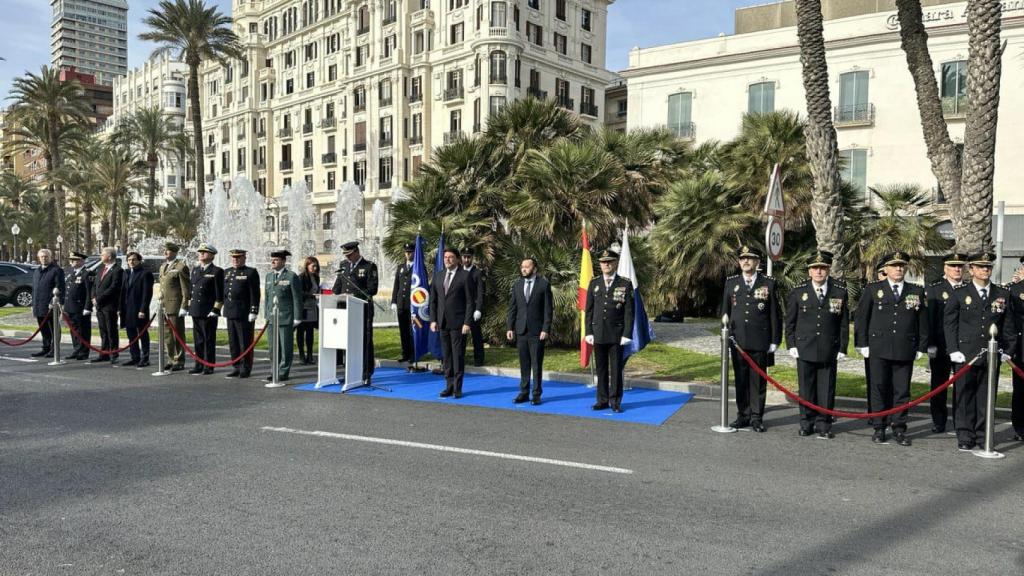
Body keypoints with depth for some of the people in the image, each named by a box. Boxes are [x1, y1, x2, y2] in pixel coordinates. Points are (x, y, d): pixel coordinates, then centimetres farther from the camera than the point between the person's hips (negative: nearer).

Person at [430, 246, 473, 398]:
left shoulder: (465, 276, -3)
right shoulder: (438, 276, 12)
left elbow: (469, 301, -6)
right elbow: (433, 300, 13)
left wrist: (467, 323, -12)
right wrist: (433, 320, 4)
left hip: (458, 323, -5)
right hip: (442, 323, 5)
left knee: (458, 356, -1)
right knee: (446, 356, 9)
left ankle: (457, 388, 7)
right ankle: (449, 386, 16)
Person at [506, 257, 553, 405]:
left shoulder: (544, 284, -2)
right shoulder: (517, 285, 10)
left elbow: (548, 309, -5)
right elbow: (512, 308, 11)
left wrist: (546, 329, -11)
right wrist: (510, 327, 3)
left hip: (537, 331, -4)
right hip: (521, 331, 4)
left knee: (537, 364, 2)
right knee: (524, 364, 8)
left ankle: (536, 394, 10)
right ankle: (524, 392, 16)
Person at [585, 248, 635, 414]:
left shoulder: (625, 284, -1)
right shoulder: (594, 284, 8)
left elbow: (629, 311, -3)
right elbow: (589, 310, 8)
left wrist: (627, 334, -9)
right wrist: (589, 332, 1)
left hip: (617, 334, -2)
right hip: (598, 333, 3)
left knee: (616, 369, 3)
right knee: (601, 369, 8)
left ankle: (615, 401, 13)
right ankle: (602, 400, 17)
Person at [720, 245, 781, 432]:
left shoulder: (769, 283, 1)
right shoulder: (731, 282, 8)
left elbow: (775, 314, 2)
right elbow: (725, 311, 12)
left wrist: (775, 340, -1)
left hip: (760, 341, -2)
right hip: (737, 340, 2)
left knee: (758, 380, 4)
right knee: (740, 380, 8)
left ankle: (756, 417, 13)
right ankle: (743, 415, 18)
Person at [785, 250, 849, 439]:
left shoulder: (840, 292, 3)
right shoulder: (798, 292, 3)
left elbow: (844, 323, 5)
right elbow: (790, 321, 6)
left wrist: (842, 348, 1)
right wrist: (791, 345, 0)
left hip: (829, 350, 0)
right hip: (804, 349, 0)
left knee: (826, 388, 4)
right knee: (806, 388, 6)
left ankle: (823, 425, 14)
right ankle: (807, 423, 18)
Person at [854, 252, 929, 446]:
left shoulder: (917, 292, 9)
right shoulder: (872, 290, 4)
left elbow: (923, 321, 11)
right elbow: (861, 318, 4)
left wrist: (921, 347, 7)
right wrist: (862, 344, 0)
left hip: (906, 350, 1)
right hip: (878, 349, -1)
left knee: (902, 391, 5)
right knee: (879, 389, 3)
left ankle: (899, 429, 15)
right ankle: (879, 428, 12)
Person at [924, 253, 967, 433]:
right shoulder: (934, 289, 2)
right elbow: (930, 318, -3)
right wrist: (931, 344, -9)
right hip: (941, 347, -1)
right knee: (939, 386, 7)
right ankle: (939, 422, 17)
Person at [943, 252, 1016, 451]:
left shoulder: (1003, 294, 9)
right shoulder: (959, 294, 2)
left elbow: (1008, 325, 12)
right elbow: (949, 323, 2)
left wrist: (1007, 350, 5)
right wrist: (953, 350, -5)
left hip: (991, 355, 2)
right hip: (965, 355, -2)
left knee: (986, 397, 7)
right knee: (964, 396, 2)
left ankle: (983, 435, 17)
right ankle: (965, 437, 9)